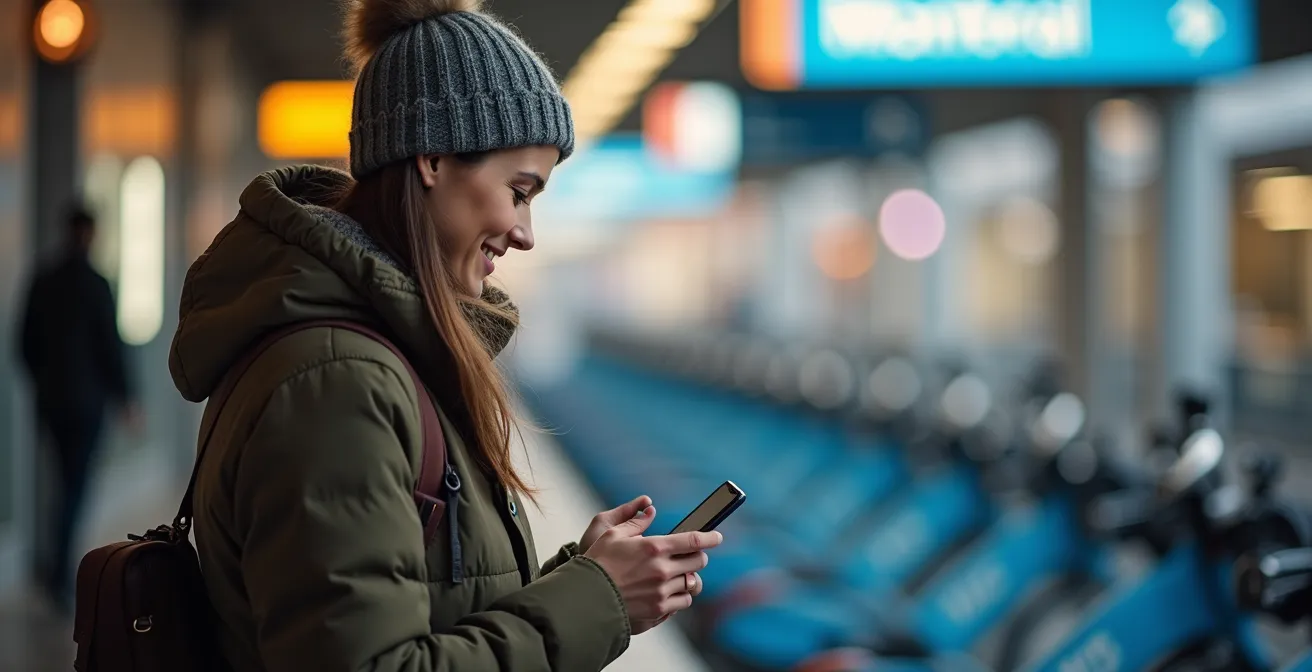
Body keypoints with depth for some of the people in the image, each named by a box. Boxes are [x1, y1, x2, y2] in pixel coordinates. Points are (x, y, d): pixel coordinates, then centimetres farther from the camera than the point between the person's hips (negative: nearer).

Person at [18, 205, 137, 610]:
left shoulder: (42, 282, 2)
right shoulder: (95, 285, -13)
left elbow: (27, 343, 8)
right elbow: (110, 345, -12)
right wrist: (124, 397, -2)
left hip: (50, 399, 5)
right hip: (86, 400, -5)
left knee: (69, 483, 16)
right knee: (76, 487, 0)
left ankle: (62, 567, 21)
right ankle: (61, 576, -4)